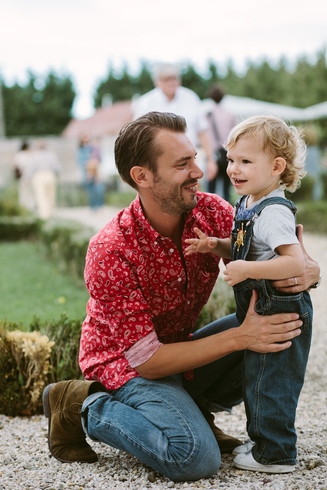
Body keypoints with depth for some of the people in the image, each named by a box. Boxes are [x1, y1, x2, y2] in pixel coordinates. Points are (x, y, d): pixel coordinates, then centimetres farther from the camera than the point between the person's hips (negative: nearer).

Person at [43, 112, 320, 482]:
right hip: (126, 365, -6)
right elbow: (146, 362, -28)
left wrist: (307, 267, -32)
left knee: (281, 327, -11)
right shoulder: (110, 253, -30)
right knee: (197, 458, -30)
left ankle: (194, 408, 4)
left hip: (179, 349, 6)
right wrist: (238, 338, -34)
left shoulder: (210, 212, -14)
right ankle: (83, 408, -6)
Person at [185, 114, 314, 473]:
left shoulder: (273, 212, -23)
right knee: (259, 381, 20)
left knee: (268, 384, 0)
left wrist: (247, 270, -33)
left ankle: (274, 455, 14)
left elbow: (296, 262, -31)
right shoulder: (248, 205, 8)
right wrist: (216, 246, 2)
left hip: (279, 315, -10)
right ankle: (265, 443, 35)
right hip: (262, 312, 10)